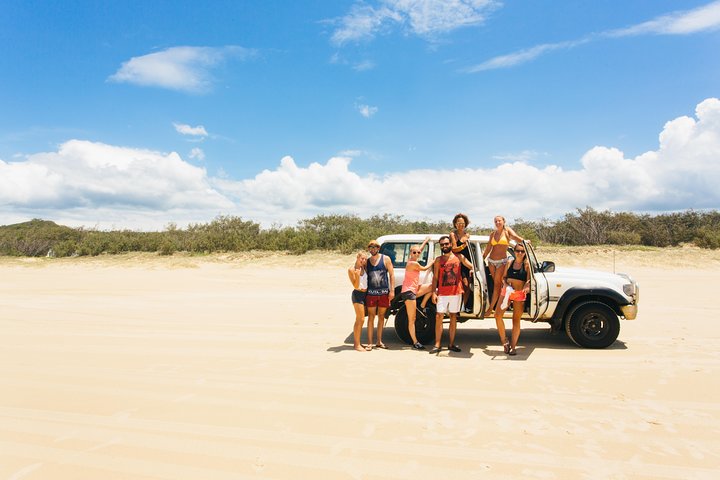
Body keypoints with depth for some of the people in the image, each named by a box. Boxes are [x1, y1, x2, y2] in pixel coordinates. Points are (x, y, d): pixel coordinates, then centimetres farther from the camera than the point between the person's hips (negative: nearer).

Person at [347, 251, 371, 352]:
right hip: (358, 295, -7)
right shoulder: (351, 270, -11)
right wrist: (357, 275, -28)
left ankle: (357, 342, 19)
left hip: (365, 294, 7)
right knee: (360, 319, -11)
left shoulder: (363, 268, 7)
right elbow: (356, 286, -15)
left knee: (360, 320, 11)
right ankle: (357, 345, -8)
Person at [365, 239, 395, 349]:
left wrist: (392, 290, -5)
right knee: (371, 317, 1)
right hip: (371, 293, 0)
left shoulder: (385, 259, 3)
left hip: (384, 292, 0)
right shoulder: (366, 261, 8)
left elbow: (391, 275, 1)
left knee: (381, 317, 9)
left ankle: (379, 341, 18)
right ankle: (369, 342, 4)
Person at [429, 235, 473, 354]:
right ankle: (437, 345, -2)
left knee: (453, 317, 7)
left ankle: (451, 344, 16)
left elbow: (471, 266, -3)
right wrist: (434, 292, -4)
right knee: (439, 317, -5)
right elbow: (435, 277, 5)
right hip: (442, 293, 0)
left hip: (456, 292, 0)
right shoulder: (438, 260, 6)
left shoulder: (459, 257, 5)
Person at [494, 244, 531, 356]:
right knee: (498, 315, -11)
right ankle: (504, 340, 5)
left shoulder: (527, 265, 0)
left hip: (520, 294, -2)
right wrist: (506, 284, -12)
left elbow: (529, 279, -6)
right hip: (507, 291, 2)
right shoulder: (509, 262, 7)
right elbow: (503, 277, 9)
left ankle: (513, 346, 9)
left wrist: (527, 287, -27)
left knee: (516, 320, 3)